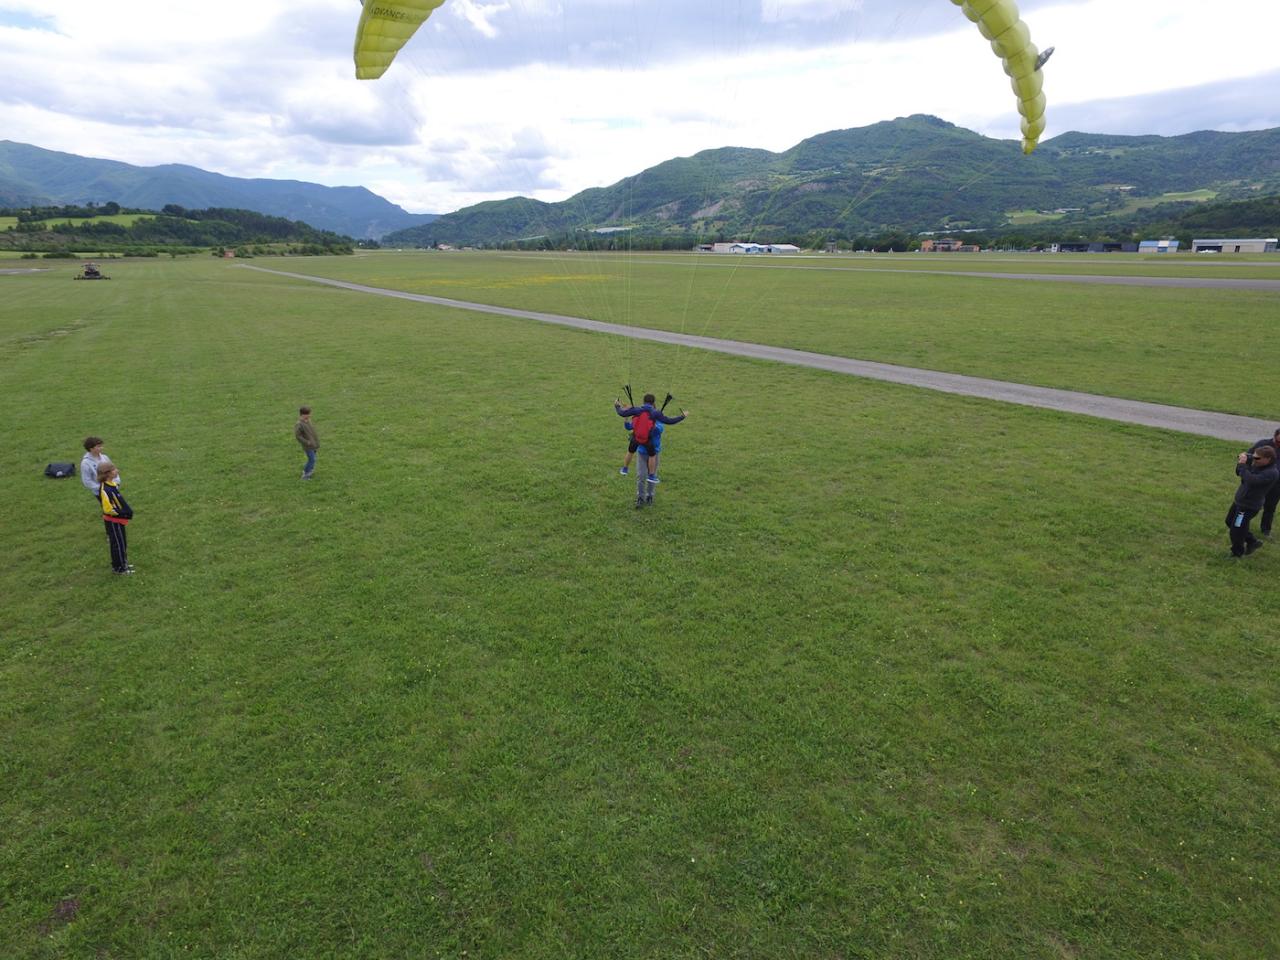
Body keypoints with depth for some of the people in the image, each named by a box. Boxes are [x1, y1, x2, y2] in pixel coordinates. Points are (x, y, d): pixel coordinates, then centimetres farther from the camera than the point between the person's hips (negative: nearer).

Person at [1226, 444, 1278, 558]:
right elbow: (1239, 473, 8)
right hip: (1239, 501, 9)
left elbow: (1251, 480, -37)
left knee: (1236, 529, 0)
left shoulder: (1272, 473, -25)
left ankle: (1237, 553, 21)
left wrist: (1242, 465, -31)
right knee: (1230, 522, 24)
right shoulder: (1256, 465, -1)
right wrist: (1242, 460, -10)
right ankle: (1252, 541, 41)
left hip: (1249, 507, -9)